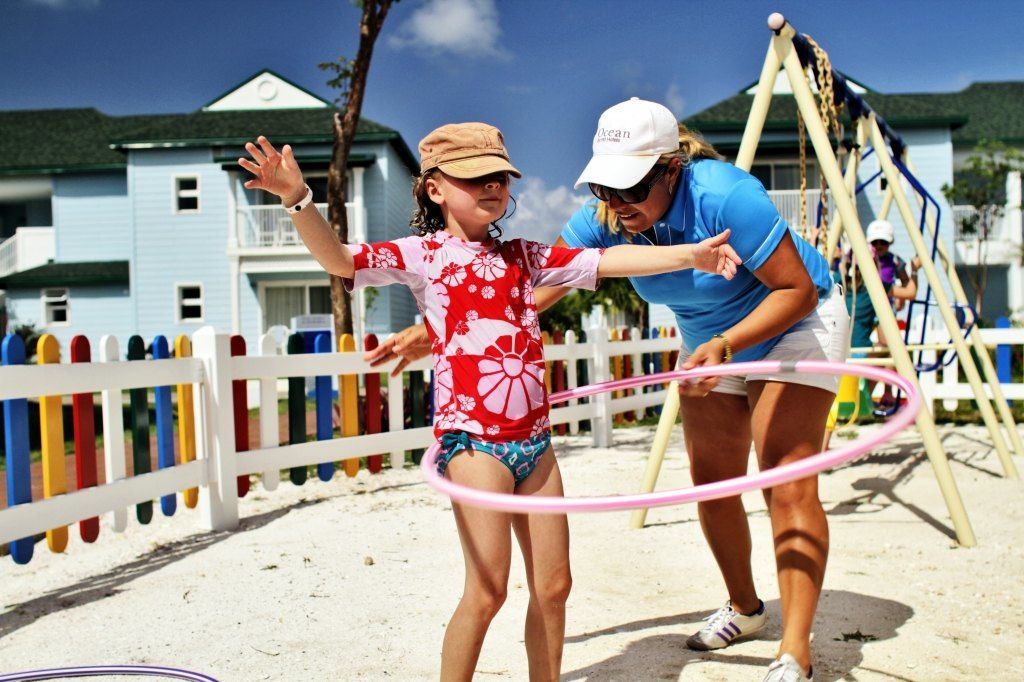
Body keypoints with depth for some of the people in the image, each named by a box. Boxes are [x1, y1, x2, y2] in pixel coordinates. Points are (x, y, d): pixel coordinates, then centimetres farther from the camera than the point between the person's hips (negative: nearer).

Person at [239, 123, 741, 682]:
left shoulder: (522, 256, 14)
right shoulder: (421, 255, 0)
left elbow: (605, 262, 11)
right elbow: (339, 259, -11)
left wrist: (688, 254, 4)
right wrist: (298, 199, -27)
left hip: (534, 438, 6)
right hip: (473, 439, -6)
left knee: (553, 584, 10)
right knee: (487, 588, -6)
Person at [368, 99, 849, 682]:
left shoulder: (725, 197, -34)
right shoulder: (608, 218, -17)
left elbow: (798, 289, -27)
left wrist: (726, 345, -41)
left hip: (796, 325, -6)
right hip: (710, 340, 6)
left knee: (789, 486, -14)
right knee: (713, 484, 9)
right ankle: (745, 610, 30)